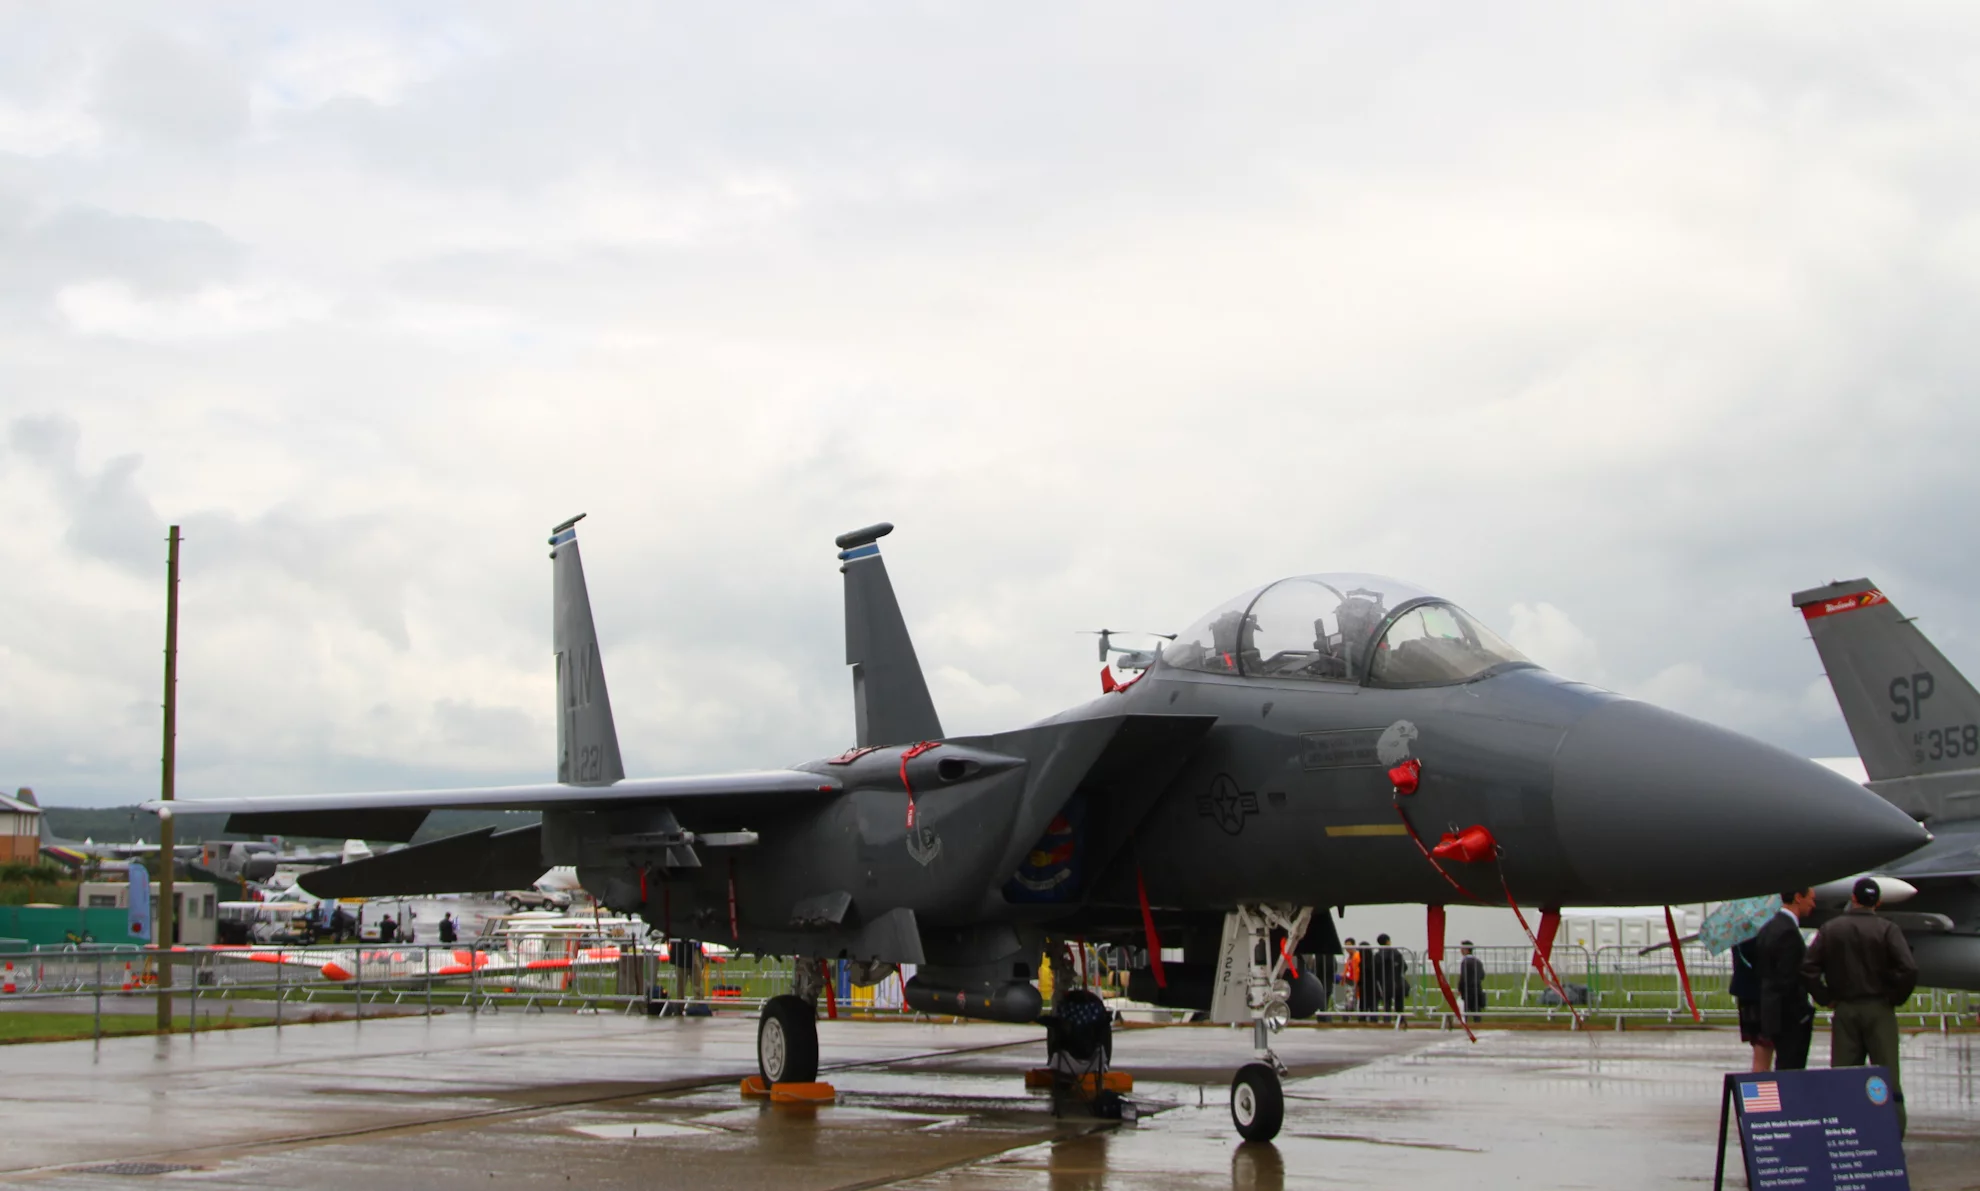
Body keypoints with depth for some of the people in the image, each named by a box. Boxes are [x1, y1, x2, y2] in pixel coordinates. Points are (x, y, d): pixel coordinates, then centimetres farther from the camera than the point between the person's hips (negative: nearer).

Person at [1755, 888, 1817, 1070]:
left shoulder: (1768, 928, 13)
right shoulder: (1789, 932, -18)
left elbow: (1758, 972, 16)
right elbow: (1789, 982, -21)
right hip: (1791, 1019, -10)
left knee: (1783, 1071, 14)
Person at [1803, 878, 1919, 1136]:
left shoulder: (1831, 928, 2)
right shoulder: (1886, 929, -7)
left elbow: (1808, 968, -3)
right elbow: (1908, 969, -17)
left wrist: (1826, 998, 5)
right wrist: (1896, 998, -3)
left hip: (1844, 1010, 2)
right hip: (1879, 1009, -2)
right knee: (1887, 1074, 2)